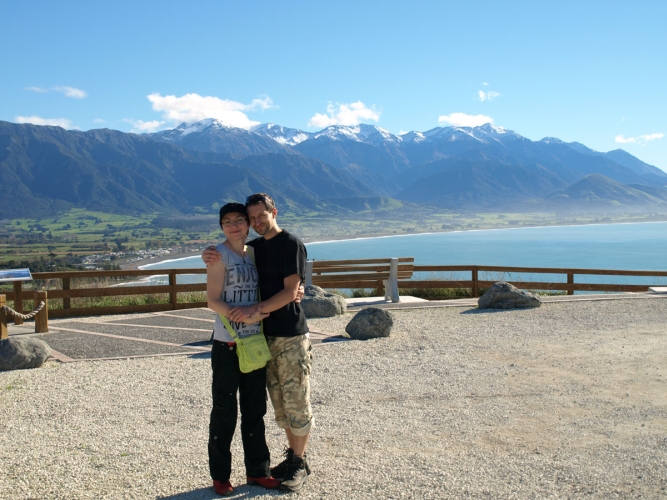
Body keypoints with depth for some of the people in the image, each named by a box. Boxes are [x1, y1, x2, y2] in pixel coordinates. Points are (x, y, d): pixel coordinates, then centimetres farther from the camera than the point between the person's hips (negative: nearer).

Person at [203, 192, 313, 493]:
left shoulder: (291, 244, -9)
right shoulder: (254, 248, 12)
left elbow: (290, 292, -16)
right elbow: (225, 260, 19)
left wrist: (255, 309, -24)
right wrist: (208, 257, -6)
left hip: (291, 336, -7)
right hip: (266, 335, 7)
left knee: (297, 402, 1)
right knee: (279, 404, 14)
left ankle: (300, 463, 13)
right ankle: (292, 455, 27)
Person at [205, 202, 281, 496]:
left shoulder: (254, 253, 11)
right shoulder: (219, 254, -5)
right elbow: (213, 300, -12)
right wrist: (243, 317, -25)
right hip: (227, 344, -5)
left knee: (255, 409, 13)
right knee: (224, 410, 3)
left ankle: (257, 470, 24)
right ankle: (220, 475, 17)